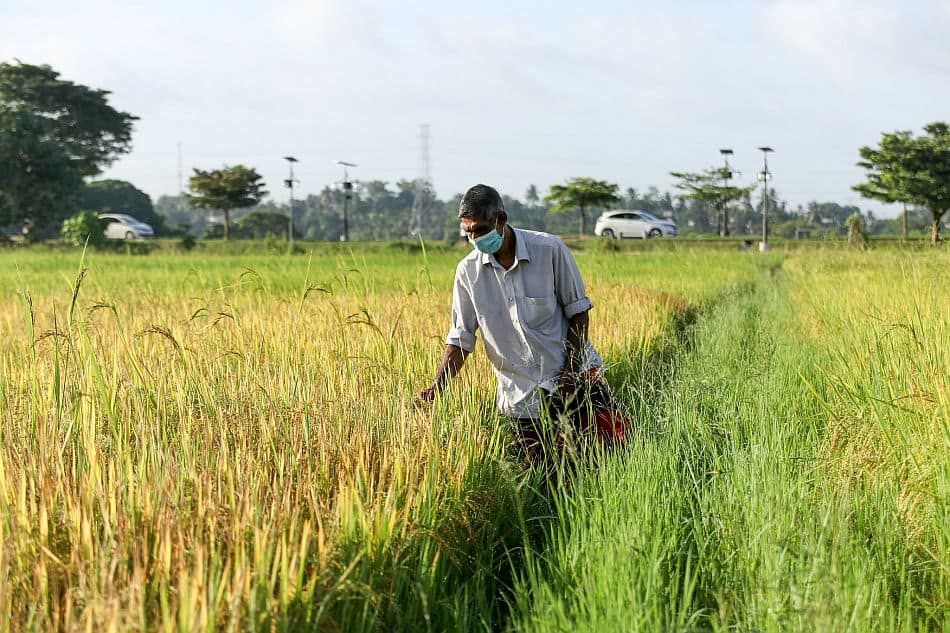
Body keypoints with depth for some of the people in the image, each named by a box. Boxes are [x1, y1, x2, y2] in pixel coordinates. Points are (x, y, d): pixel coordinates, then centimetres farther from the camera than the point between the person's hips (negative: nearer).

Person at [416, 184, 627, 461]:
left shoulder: (550, 249, -7)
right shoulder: (468, 271, -1)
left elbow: (578, 313, -1)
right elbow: (461, 338, 2)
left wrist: (570, 374, -9)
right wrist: (435, 389, -12)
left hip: (574, 375, -1)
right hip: (523, 398, 2)